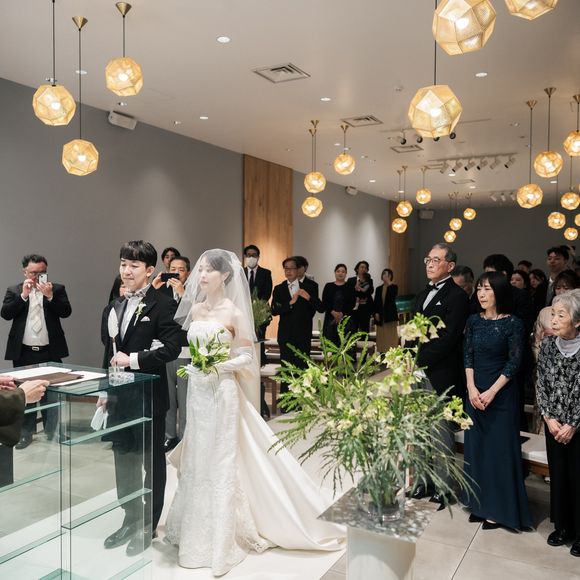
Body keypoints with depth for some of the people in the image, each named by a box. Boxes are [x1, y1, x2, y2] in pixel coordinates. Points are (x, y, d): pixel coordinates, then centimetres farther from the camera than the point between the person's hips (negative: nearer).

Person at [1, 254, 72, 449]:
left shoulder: (57, 289, 3)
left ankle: (51, 432, 15)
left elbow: (66, 312, -8)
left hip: (50, 352, -1)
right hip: (23, 352, 1)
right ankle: (26, 433, 20)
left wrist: (50, 296, -20)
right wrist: (23, 295, -16)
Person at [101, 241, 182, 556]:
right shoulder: (114, 307, 10)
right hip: (120, 397, 7)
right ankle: (130, 521, 34)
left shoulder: (163, 305, -11)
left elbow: (171, 348, -19)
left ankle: (148, 526, 26)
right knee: (124, 461, 16)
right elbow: (110, 353, 16)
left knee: (152, 462, 10)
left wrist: (133, 359, -21)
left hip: (150, 397, -6)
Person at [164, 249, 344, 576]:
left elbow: (247, 355, -10)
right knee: (198, 459, 15)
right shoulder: (195, 309, 6)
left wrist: (220, 365, -23)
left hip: (222, 392, -6)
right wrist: (194, 366, 2)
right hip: (197, 391, 6)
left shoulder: (233, 312, -11)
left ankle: (223, 535, 17)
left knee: (222, 460, 2)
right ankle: (199, 528, 33)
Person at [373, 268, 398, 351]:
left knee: (391, 337, -4)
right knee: (381, 337, 4)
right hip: (380, 316, 4)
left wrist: (389, 284, -18)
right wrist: (376, 313, -4)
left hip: (390, 315, -4)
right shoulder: (378, 288, 13)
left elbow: (391, 298, -18)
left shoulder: (393, 287, 1)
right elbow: (376, 302, 11)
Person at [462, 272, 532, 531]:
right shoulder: (473, 320, 3)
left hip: (501, 392, -4)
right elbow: (468, 356, 3)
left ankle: (499, 508, 17)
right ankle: (480, 503, 24)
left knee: (500, 448, 3)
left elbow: (514, 362, -11)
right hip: (475, 390, 5)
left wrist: (491, 392, -15)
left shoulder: (513, 323, -10)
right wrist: (471, 388, -8)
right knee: (476, 445, 11)